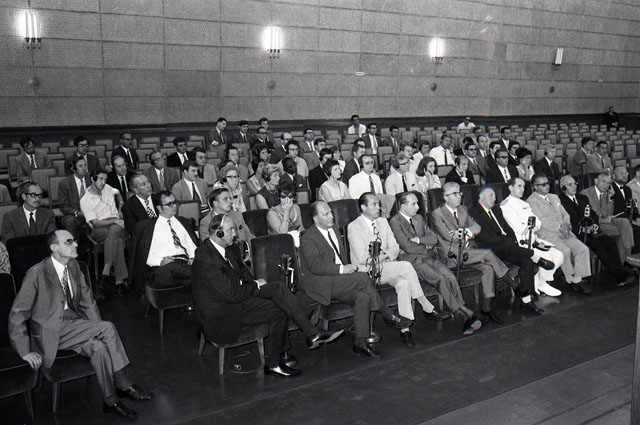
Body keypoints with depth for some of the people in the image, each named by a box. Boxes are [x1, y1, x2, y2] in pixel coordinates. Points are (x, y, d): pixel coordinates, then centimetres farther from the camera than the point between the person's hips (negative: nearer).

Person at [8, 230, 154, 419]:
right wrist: (25, 352, -14)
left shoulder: (73, 266, 6)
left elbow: (87, 301, 12)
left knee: (98, 346, -24)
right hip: (51, 332, -6)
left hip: (74, 323, 6)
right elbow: (17, 314, -10)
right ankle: (124, 386, -14)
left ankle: (111, 401, -13)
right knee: (108, 327, -24)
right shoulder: (37, 273, -13)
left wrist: (98, 331, -1)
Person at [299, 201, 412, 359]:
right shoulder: (308, 238, -12)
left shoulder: (334, 229, 14)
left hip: (339, 278, 8)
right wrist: (342, 269, -26)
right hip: (319, 284, -8)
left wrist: (349, 267, 2)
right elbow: (316, 266, -21)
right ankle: (388, 315, -14)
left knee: (363, 297, -21)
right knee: (363, 277, -27)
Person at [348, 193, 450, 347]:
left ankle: (405, 329, -27)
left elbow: (395, 248, 10)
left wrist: (385, 255, -10)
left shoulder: (383, 222, 14)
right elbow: (362, 258, -15)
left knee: (403, 283, -28)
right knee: (406, 266, -27)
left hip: (387, 268, 6)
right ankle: (427, 308, -17)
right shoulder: (354, 227, -7)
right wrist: (382, 256, -11)